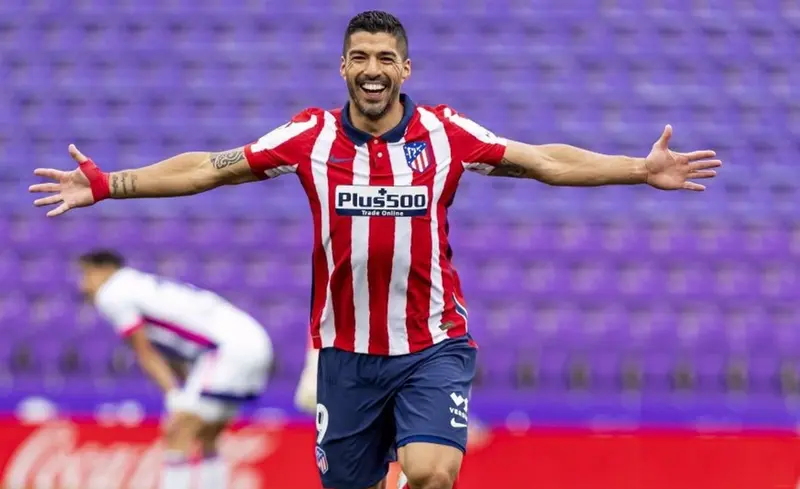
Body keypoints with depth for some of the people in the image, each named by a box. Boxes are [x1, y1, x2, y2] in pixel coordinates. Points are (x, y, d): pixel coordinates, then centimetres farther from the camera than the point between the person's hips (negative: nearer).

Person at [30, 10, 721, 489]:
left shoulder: (445, 133, -4)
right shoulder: (312, 137, -2)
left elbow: (546, 161, -2)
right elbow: (207, 168, 2)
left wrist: (644, 170, -10)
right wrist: (105, 186, -4)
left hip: (433, 346, -2)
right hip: (347, 350, 2)